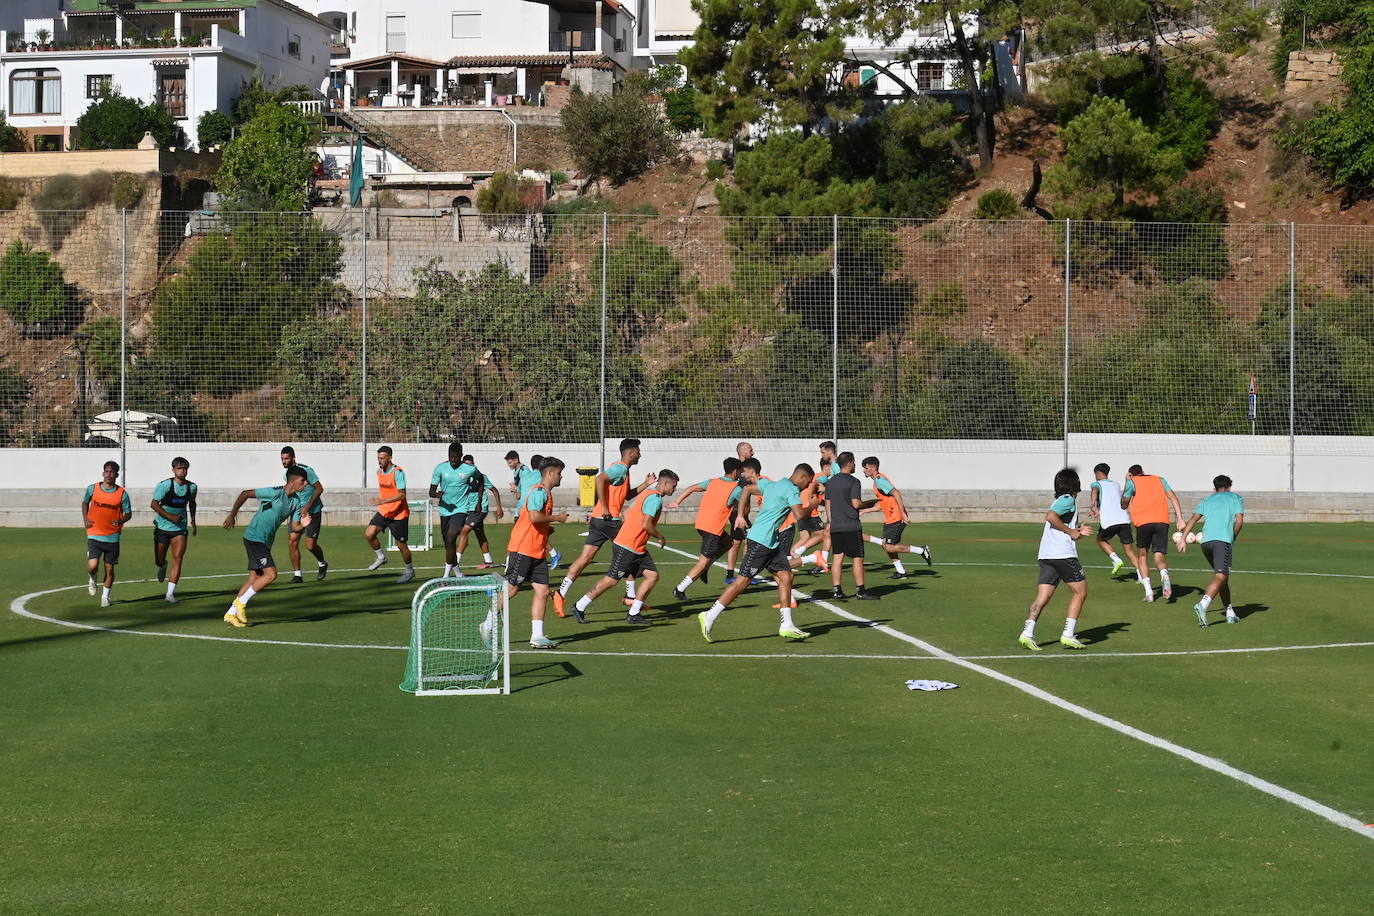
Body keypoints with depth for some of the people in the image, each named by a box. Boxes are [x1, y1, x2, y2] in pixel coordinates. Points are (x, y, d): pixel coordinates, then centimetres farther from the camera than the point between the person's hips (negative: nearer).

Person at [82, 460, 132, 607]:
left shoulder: (122, 493, -3)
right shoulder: (92, 489, -1)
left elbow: (128, 513, 5)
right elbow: (85, 503, 18)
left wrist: (121, 520, -17)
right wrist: (85, 519, 3)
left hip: (112, 537, 0)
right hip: (94, 534, 0)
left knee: (109, 569, 5)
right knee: (92, 566, -14)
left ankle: (105, 596, 24)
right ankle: (92, 580, 21)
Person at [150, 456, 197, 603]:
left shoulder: (192, 487, 1)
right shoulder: (165, 485, -12)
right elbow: (154, 504, -14)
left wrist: (193, 520, 18)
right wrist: (171, 517, -21)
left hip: (180, 528, 2)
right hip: (162, 526, -2)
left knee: (177, 559, -12)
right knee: (159, 561, 8)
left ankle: (170, 593, -10)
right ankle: (163, 566, 48)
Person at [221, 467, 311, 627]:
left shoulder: (297, 501, 9)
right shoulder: (276, 493, -16)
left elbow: (294, 528, 10)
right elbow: (245, 494, -11)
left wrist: (303, 525, -13)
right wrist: (232, 515, -10)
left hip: (265, 542, 9)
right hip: (254, 539, -9)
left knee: (254, 578, 9)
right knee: (271, 574, -16)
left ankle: (231, 613, 14)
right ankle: (241, 603, -5)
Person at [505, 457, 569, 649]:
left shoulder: (545, 493, 19)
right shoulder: (540, 491, -12)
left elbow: (523, 514, 26)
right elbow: (534, 516, -25)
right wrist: (556, 518, -12)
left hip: (537, 552, 10)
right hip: (523, 550, -10)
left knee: (542, 591, 1)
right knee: (510, 589, -4)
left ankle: (537, 636, 1)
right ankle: (488, 624, 8)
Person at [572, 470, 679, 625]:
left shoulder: (647, 494, 16)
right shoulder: (655, 498, -15)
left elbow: (626, 513, 21)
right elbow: (646, 525, -22)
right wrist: (660, 537, -7)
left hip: (638, 549, 10)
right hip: (626, 547, -10)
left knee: (653, 576, 2)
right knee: (611, 580, -5)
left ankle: (633, 615, 3)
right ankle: (580, 607, 6)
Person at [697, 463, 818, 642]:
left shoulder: (772, 485, 17)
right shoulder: (792, 490, -11)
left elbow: (747, 489, 25)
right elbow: (799, 515, -21)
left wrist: (741, 515, 24)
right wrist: (812, 506, -1)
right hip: (761, 541, -10)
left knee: (786, 576, 6)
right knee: (743, 580, -7)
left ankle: (786, 626, 6)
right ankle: (710, 616, -4)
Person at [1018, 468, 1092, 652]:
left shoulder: (1059, 501, 24)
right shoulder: (1068, 500, -4)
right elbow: (1050, 516, -20)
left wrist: (1077, 532, 16)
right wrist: (1070, 531, -12)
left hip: (1046, 556, 8)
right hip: (1063, 554, -8)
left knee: (1042, 597, 1)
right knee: (1080, 592, 4)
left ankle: (1027, 632, -14)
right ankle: (1068, 635, -2)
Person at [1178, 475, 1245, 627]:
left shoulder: (1208, 500, 26)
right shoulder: (1235, 498, 18)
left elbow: (1193, 519, 13)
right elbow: (1239, 520, 5)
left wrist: (1183, 540, 8)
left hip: (1206, 540, 5)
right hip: (1223, 540, -5)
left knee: (1222, 576, 18)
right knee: (1220, 577, -16)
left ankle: (1230, 613, 19)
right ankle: (1202, 605, -39)